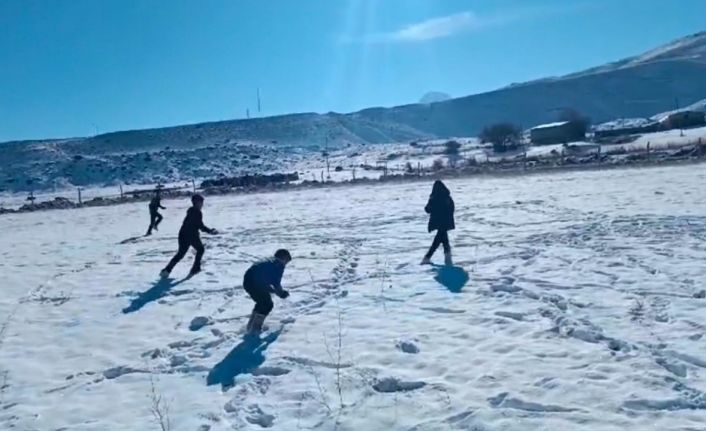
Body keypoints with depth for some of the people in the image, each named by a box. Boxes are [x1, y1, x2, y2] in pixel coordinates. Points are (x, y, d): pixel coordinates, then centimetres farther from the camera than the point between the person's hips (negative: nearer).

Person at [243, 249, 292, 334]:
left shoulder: (268, 262, 31)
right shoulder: (279, 264, 6)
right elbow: (276, 282, -1)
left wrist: (276, 291, 32)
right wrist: (281, 293, 16)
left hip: (247, 281, 9)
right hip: (255, 283, -9)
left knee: (262, 303, 25)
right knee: (268, 304, 5)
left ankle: (250, 326, 26)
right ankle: (255, 328, 1)